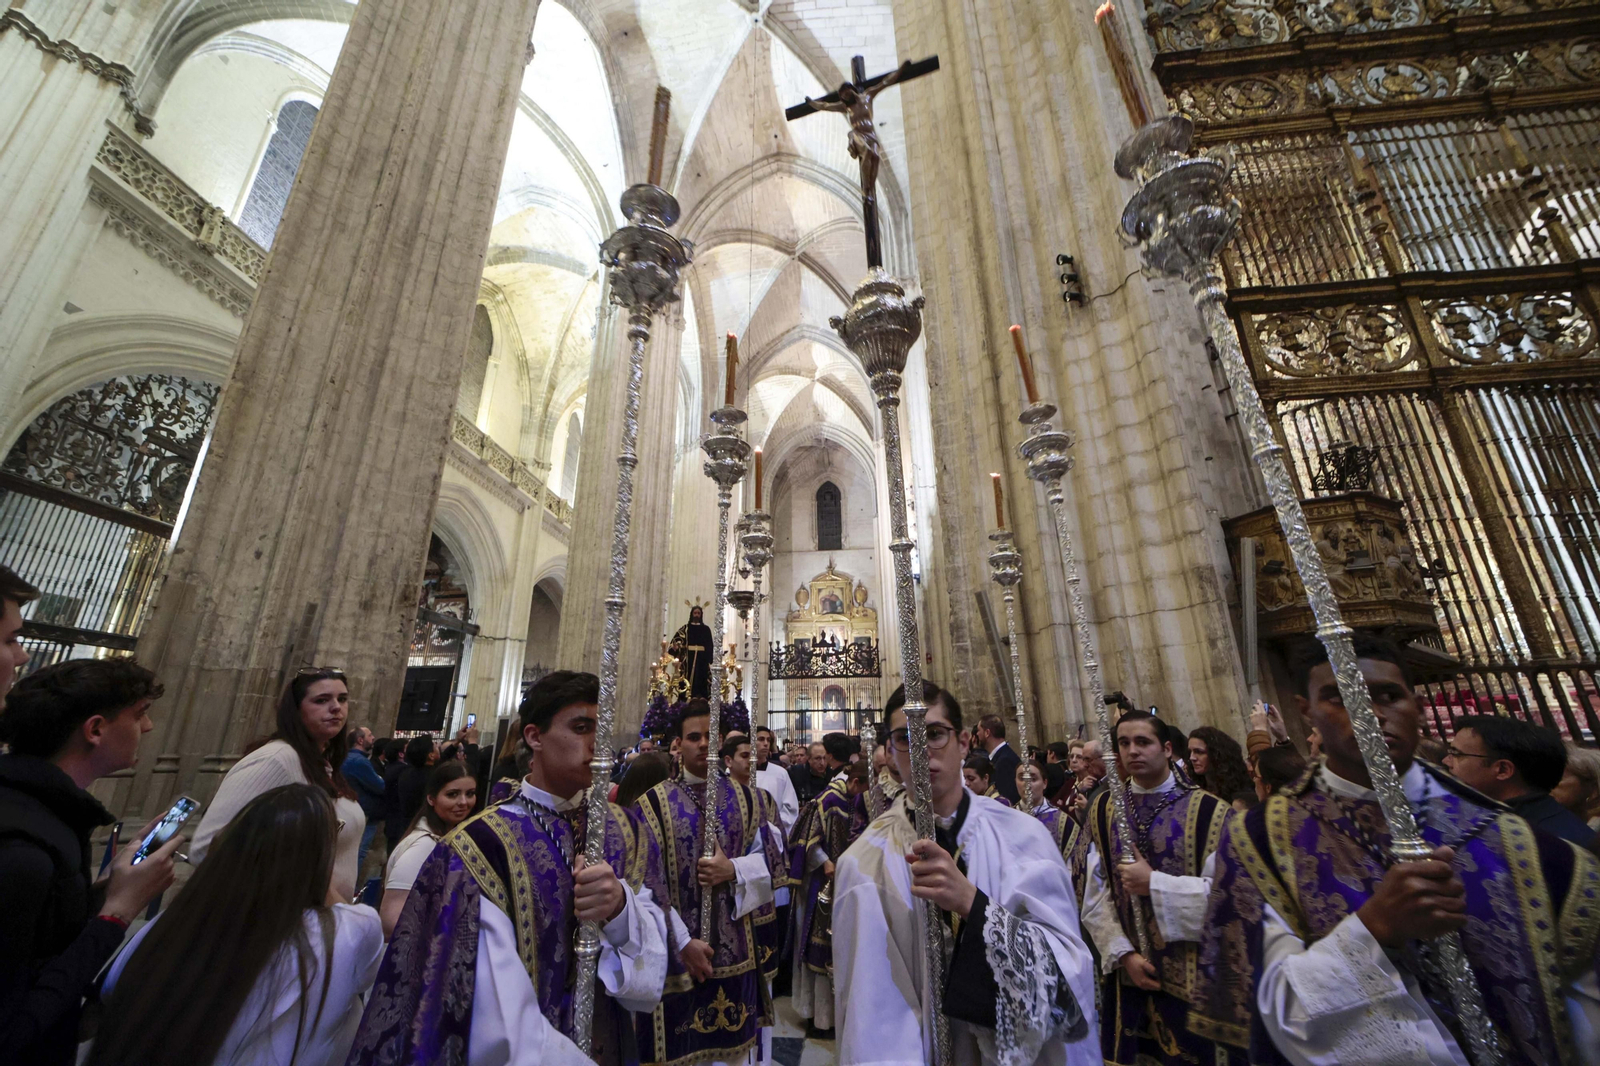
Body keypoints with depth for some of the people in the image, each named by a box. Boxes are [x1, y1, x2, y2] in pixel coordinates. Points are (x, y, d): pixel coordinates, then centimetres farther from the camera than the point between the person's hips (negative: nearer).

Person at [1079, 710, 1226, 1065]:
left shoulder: (1208, 810, -8)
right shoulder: (1101, 811, 0)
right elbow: (1094, 897, -2)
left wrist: (1153, 884, -19)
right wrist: (1124, 954, -11)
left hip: (1194, 975, -2)